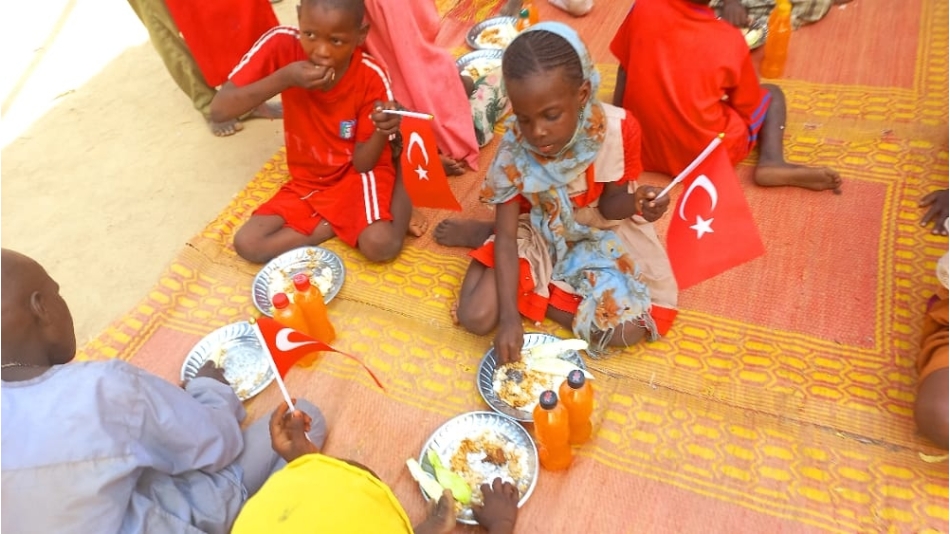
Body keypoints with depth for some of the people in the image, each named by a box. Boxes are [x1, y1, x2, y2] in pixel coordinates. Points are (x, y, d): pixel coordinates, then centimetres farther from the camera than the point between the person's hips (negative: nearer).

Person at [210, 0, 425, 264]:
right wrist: (283, 78, -34)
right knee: (248, 244, -16)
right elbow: (218, 110, -22)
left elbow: (363, 163, -16)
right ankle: (346, 220, -4)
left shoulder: (371, 77, -21)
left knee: (380, 244, -32)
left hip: (355, 174, -3)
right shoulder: (281, 45, -19)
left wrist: (384, 130, -37)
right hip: (307, 180, 4)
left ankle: (401, 193, 0)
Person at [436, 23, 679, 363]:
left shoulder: (618, 130, -25)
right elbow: (506, 236, -22)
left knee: (626, 328, -18)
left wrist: (635, 200, -37)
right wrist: (509, 315, -31)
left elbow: (610, 206, -11)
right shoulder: (515, 149, -24)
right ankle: (485, 236, 13)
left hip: (597, 237, 2)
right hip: (537, 235, -2)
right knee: (476, 316, -19)